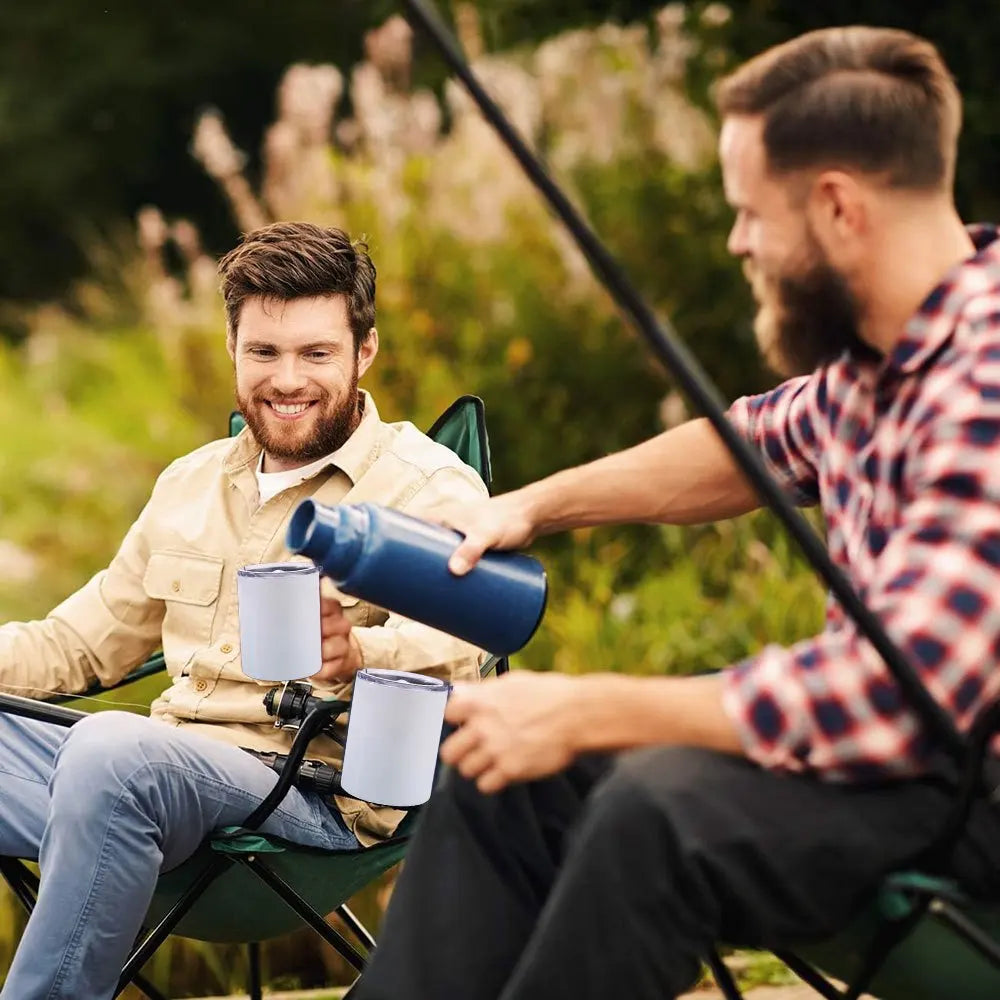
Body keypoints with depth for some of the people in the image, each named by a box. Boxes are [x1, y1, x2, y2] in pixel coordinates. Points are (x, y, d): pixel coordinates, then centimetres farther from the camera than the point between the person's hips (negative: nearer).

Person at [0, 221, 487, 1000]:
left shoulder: (430, 490, 1)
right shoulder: (191, 483, 24)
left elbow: (456, 654, -16)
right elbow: (84, 641, 29)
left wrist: (359, 652, -38)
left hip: (320, 796, -6)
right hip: (170, 772, 7)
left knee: (113, 751, -36)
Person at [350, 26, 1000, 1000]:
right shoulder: (880, 351, 2)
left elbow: (895, 694, -33)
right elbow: (770, 440, 25)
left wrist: (586, 712, -26)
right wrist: (532, 506, 18)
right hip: (898, 731, 10)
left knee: (659, 807, -32)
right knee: (506, 763, 6)